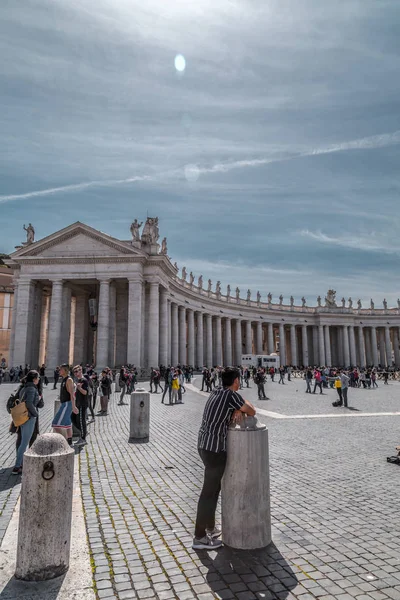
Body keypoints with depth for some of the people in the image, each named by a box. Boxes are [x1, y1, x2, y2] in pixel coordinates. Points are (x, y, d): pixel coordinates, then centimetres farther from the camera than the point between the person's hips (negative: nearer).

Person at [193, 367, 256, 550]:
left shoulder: (216, 392, 7)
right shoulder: (231, 395, -16)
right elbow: (252, 412, -7)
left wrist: (237, 410, -1)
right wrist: (243, 406, 12)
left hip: (205, 446, 9)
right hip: (215, 449, -9)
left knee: (215, 488, 22)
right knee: (209, 492, 2)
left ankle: (210, 528, 35)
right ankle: (199, 538, 13)